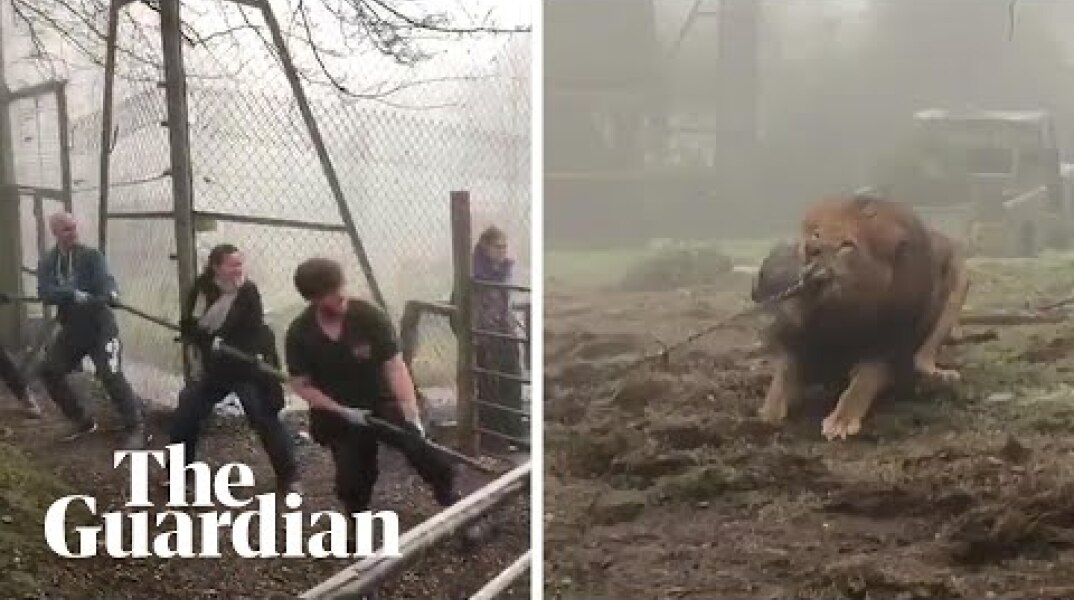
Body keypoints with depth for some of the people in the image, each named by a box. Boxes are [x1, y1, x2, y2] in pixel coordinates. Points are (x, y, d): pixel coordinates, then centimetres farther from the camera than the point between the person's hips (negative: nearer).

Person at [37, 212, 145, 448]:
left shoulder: (91, 256, -7)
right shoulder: (47, 263, 2)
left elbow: (105, 279, -25)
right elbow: (46, 293, -15)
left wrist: (110, 293, -50)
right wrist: (74, 295, -34)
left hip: (100, 325, -6)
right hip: (71, 327, 6)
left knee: (111, 375, -19)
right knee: (49, 371, 6)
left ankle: (136, 427, -9)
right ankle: (83, 422, 21)